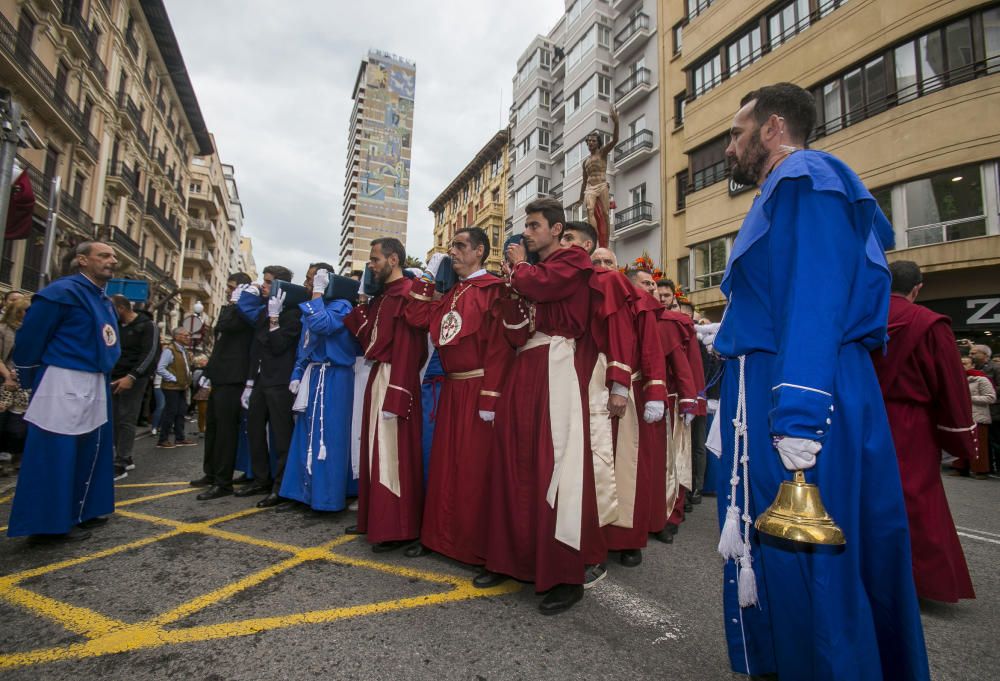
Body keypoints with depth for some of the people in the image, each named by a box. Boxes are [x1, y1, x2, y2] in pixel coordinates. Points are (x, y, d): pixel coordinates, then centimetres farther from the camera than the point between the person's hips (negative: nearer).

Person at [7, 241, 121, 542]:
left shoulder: (104, 300, 15)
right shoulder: (62, 291, -11)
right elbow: (30, 337, -10)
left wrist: (102, 374, 16)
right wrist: (32, 381, -2)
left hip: (95, 386, 9)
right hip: (64, 385, -9)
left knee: (89, 450, 15)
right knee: (57, 453, -2)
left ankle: (81, 510, 26)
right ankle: (51, 523, 7)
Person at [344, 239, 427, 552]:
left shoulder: (407, 293, -12)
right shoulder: (381, 298, 18)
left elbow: (408, 349, -21)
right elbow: (367, 339, 13)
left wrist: (395, 396, -25)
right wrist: (359, 305, 10)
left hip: (395, 381, -10)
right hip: (377, 378, 10)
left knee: (394, 454, -4)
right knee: (377, 450, 14)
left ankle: (396, 529, 6)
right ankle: (375, 519, 26)